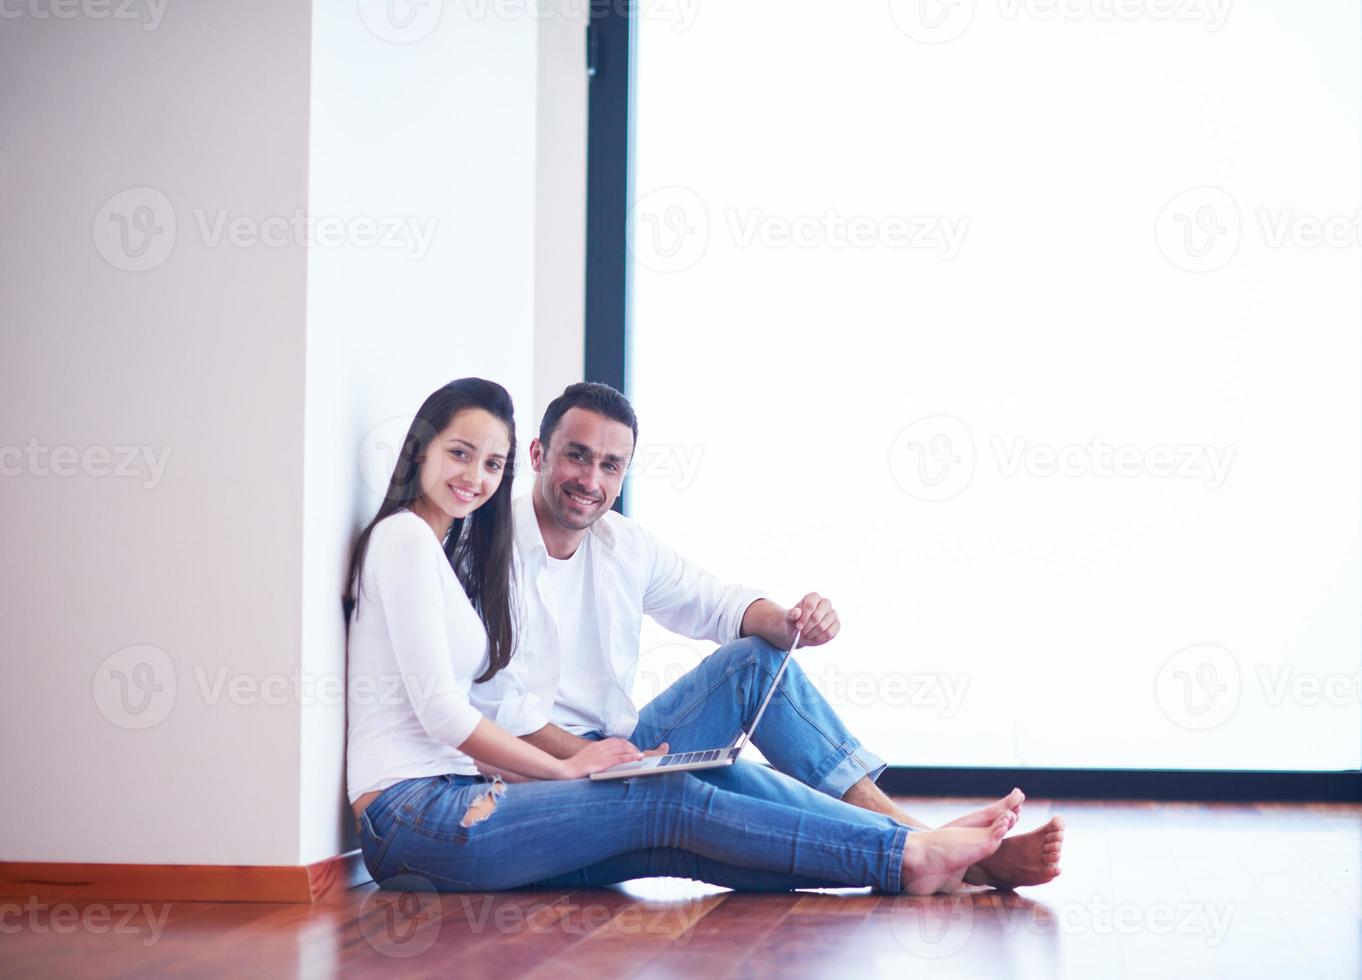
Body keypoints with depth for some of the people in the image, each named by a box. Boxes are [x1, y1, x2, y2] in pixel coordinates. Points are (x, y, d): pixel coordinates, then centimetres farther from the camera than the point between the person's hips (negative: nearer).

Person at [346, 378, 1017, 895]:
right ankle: (909, 855, -12)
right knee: (671, 803, -14)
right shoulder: (405, 538, -5)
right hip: (414, 812, -8)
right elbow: (441, 710, -12)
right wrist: (565, 769, -2)